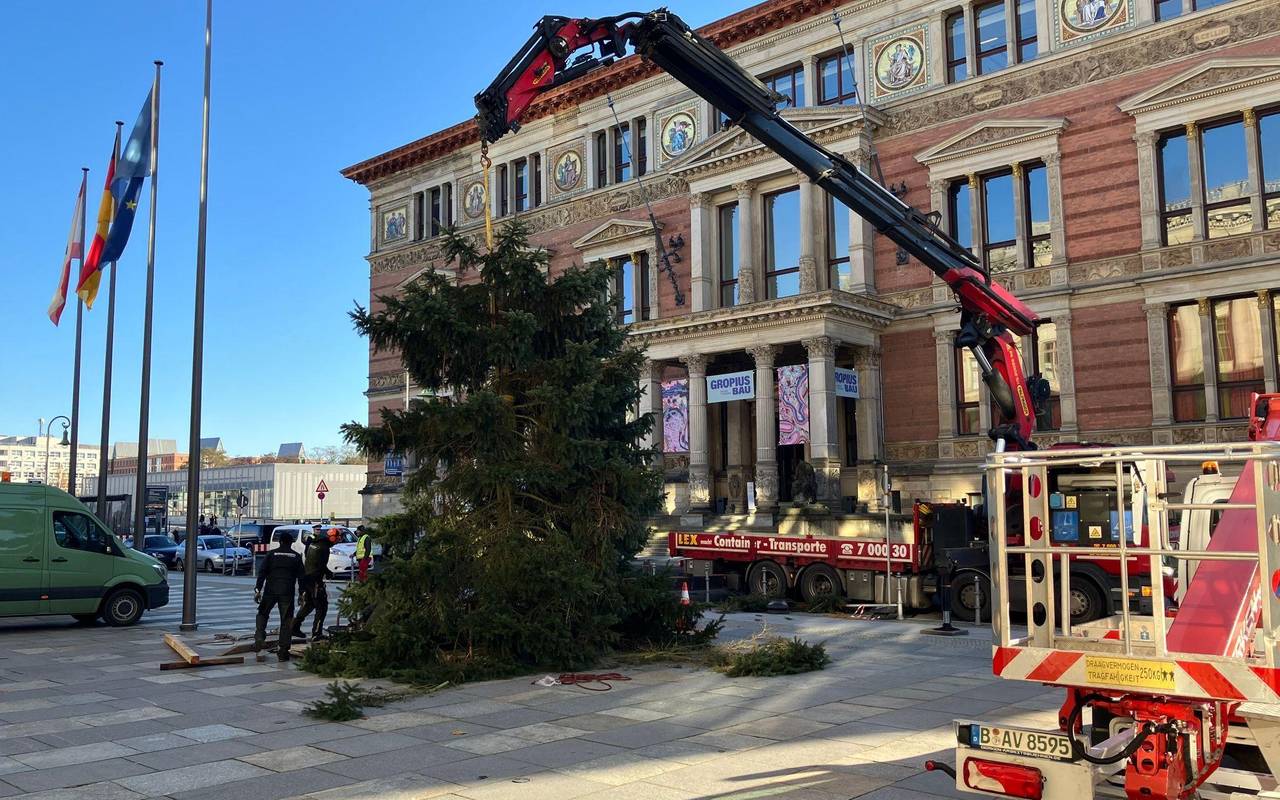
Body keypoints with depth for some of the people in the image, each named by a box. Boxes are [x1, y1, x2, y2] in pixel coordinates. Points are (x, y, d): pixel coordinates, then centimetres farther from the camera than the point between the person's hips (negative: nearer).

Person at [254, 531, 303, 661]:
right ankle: (283, 649, 1)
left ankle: (259, 638, 1)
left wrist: (258, 590, 1)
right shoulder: (296, 557, 7)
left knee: (262, 614, 19)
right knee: (286, 620, 4)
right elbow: (301, 576, 7)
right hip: (288, 592, 0)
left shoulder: (271, 554, 4)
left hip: (270, 591, 0)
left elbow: (262, 573, -1)